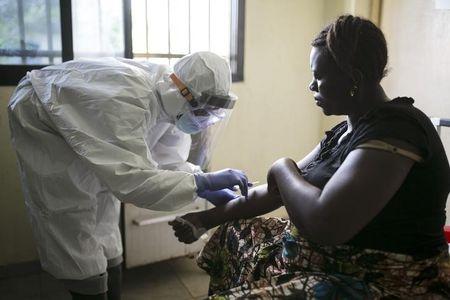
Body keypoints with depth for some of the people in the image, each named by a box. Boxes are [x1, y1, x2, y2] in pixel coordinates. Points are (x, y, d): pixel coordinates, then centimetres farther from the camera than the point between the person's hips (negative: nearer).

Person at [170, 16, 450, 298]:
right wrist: (207, 218, 10)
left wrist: (283, 168, -15)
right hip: (327, 262, 9)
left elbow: (324, 223, -35)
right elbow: (279, 190, 11)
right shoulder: (347, 131, 6)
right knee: (234, 233, 17)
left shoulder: (394, 129, -24)